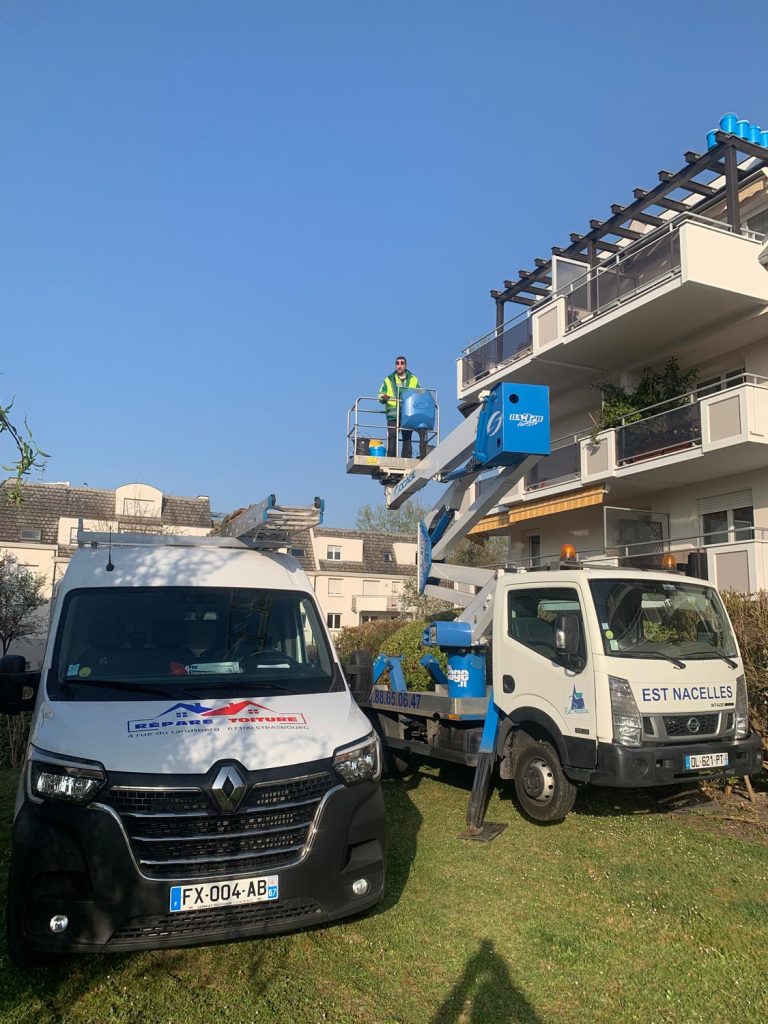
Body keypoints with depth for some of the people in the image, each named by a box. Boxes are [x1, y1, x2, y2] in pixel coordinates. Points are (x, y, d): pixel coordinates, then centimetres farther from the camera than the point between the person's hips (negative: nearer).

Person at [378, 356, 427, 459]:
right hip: (393, 415, -1)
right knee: (392, 438, -7)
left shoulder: (413, 380, 16)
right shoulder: (388, 380, 15)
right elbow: (381, 397, 9)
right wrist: (384, 398, -15)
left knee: (407, 439, 1)